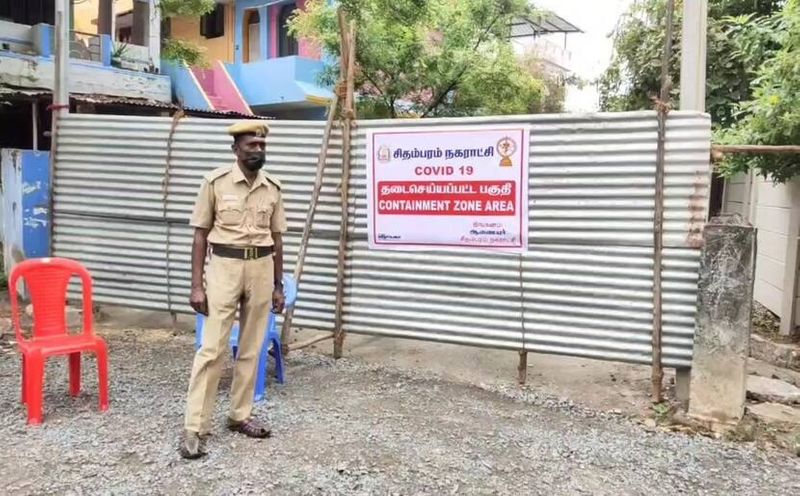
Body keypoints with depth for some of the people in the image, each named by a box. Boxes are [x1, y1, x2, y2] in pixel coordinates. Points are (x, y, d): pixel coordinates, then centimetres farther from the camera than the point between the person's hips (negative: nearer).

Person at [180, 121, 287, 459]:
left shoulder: (273, 188, 6)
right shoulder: (215, 182, -4)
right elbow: (200, 234, -2)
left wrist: (278, 286, 10)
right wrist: (197, 285, -7)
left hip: (261, 269, 4)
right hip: (225, 266, -4)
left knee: (251, 349, 10)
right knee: (212, 348, -6)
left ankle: (240, 416, 24)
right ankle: (195, 428, 2)